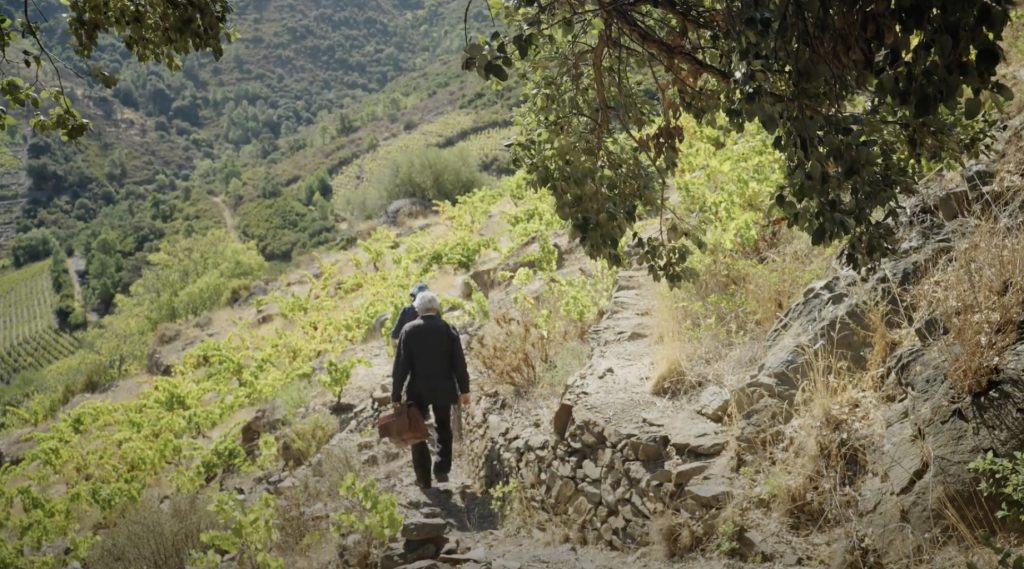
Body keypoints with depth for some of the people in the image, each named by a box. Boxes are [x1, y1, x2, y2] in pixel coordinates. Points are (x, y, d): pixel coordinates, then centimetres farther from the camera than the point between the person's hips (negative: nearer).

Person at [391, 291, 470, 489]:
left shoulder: (409, 330, -8)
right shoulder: (448, 329, -5)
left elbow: (401, 365, -8)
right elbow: (459, 363, -4)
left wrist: (396, 394, -2)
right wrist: (464, 390, 5)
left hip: (418, 390, -1)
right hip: (443, 389, 1)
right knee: (443, 428, 20)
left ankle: (423, 478, 13)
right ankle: (442, 469, 8)